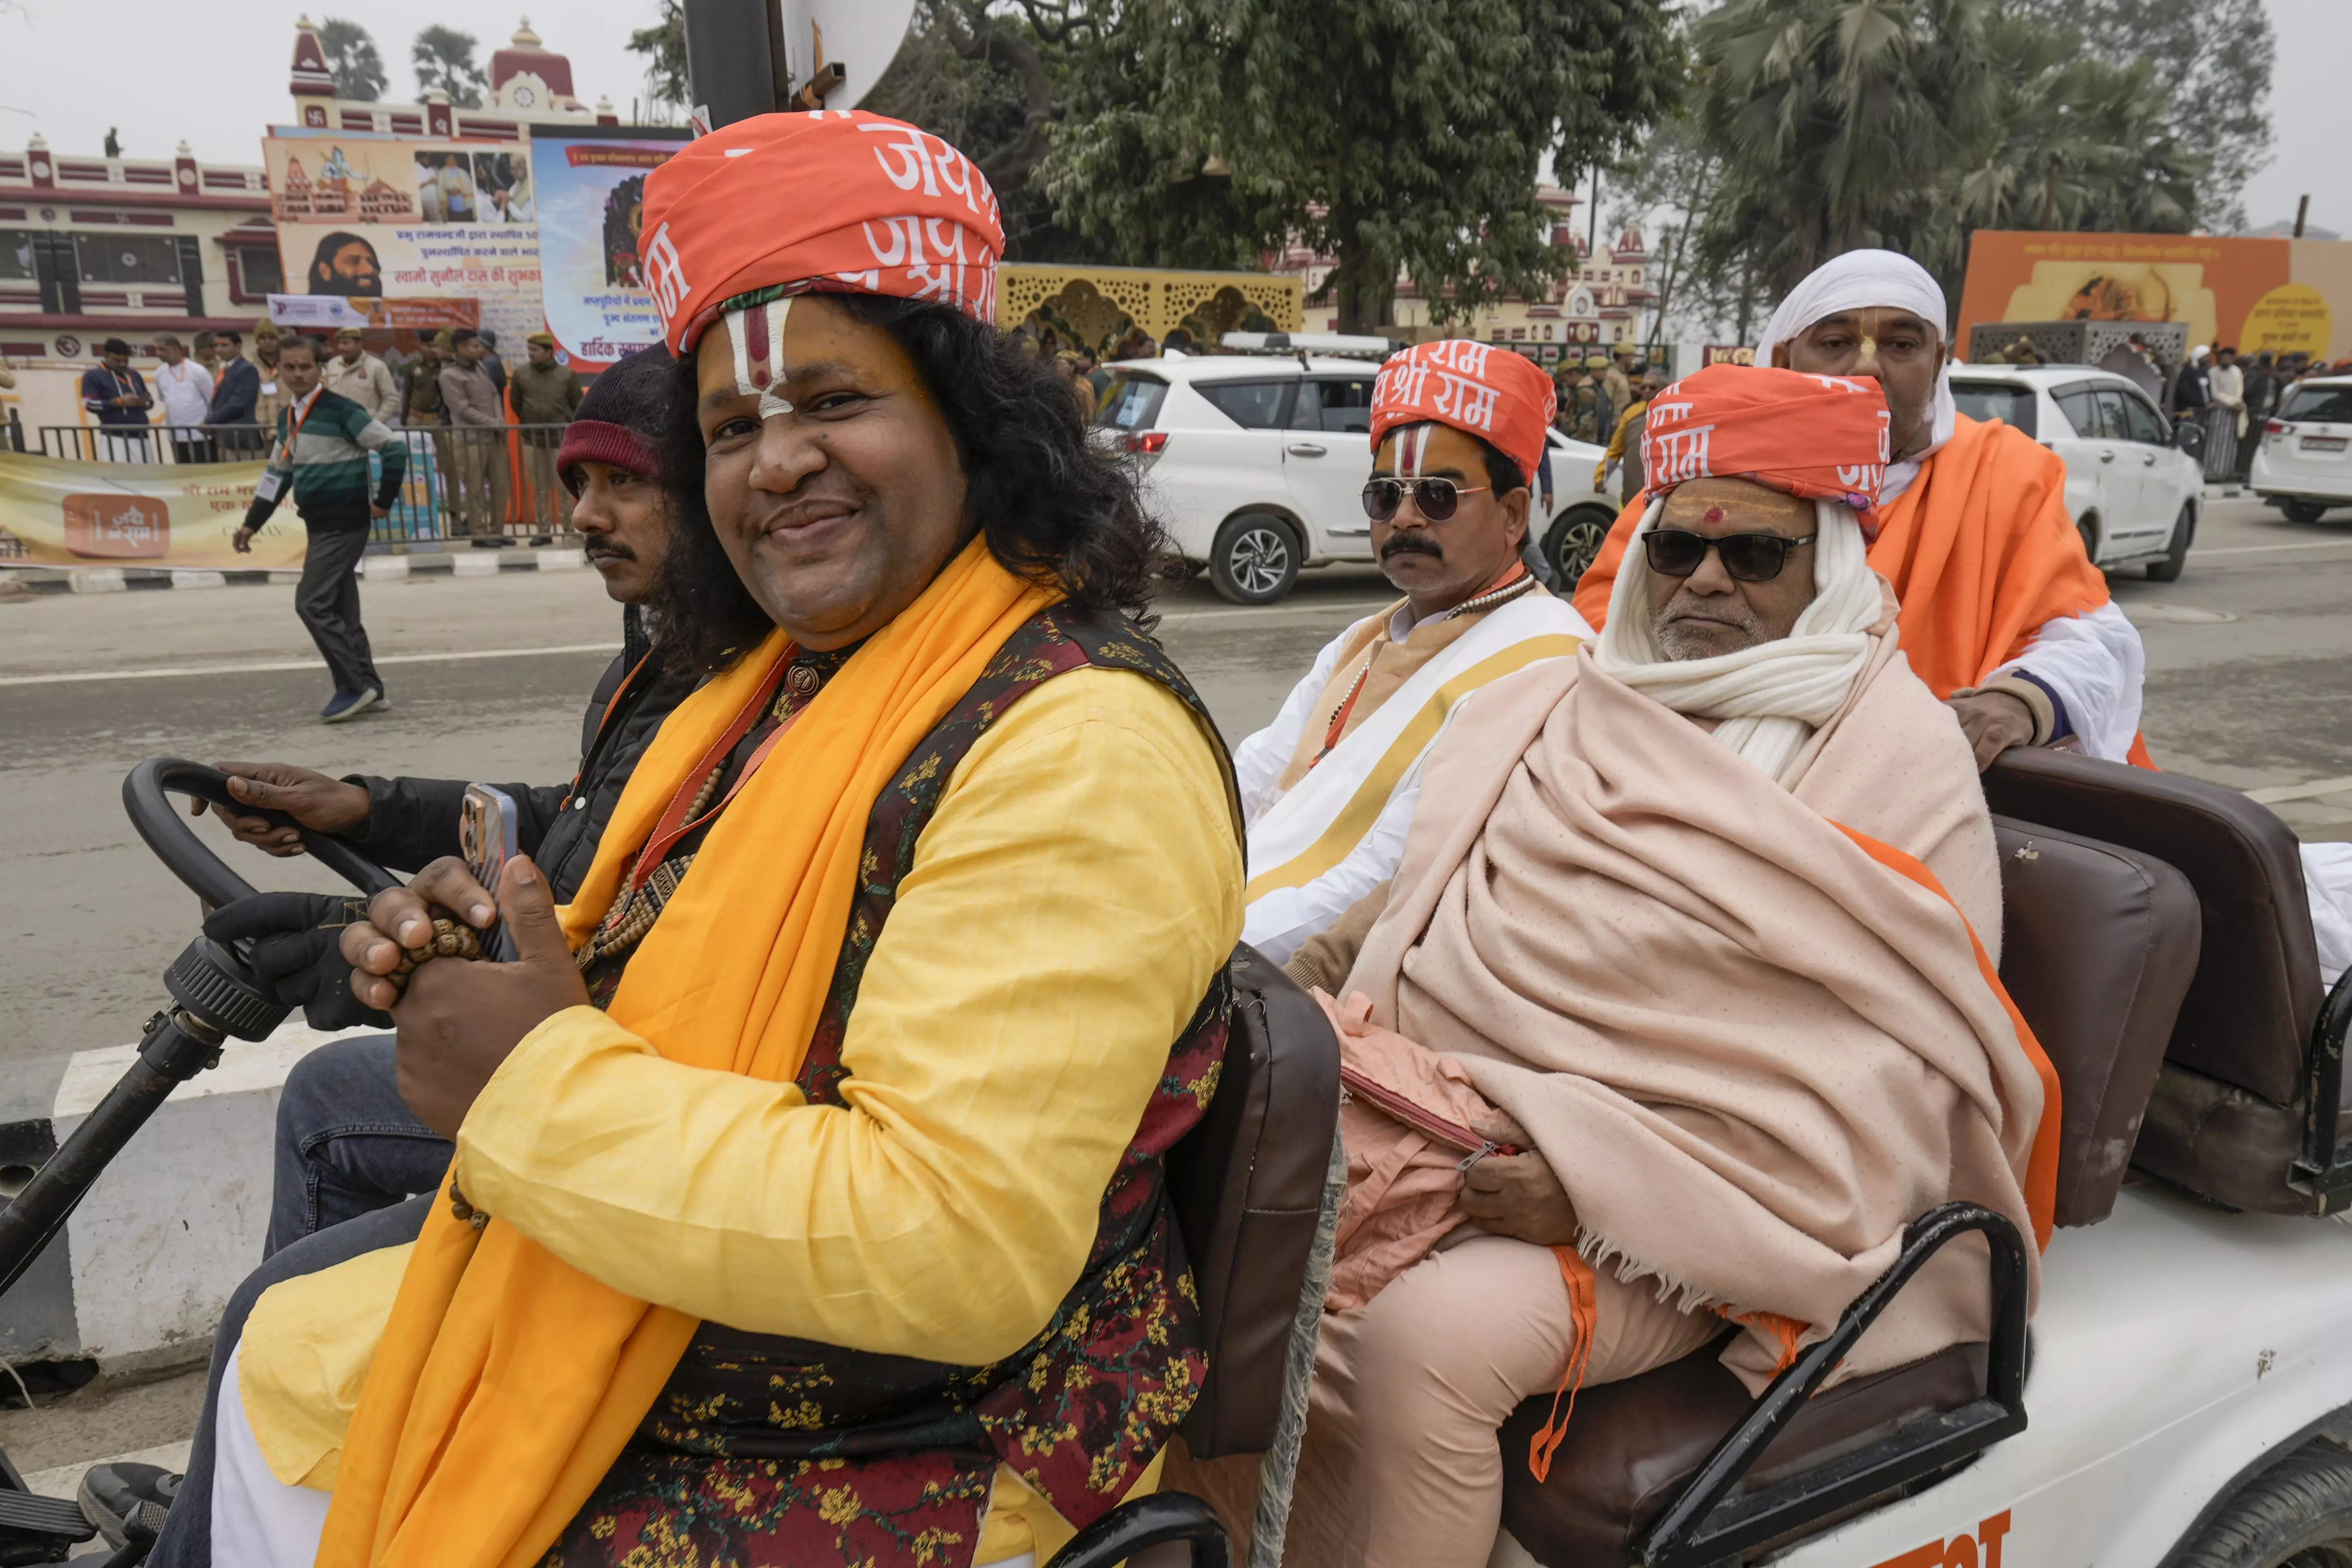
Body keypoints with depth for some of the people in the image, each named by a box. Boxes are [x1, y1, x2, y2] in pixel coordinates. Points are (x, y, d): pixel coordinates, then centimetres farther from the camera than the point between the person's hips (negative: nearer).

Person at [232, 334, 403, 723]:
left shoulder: (340, 409, -13)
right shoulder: (287, 417, 12)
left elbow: (394, 448, -14)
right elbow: (277, 473, 21)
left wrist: (384, 501, -12)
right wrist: (252, 524, 19)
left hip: (345, 523, -9)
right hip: (319, 524, 9)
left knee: (312, 603, -13)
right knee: (340, 608, 10)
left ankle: (355, 687, -7)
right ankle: (367, 689, 17)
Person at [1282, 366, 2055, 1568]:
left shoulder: (1896, 757, 0)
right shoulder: (1550, 707, 16)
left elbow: (1880, 1094, -8)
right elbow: (1419, 922, 13)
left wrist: (1602, 1180, -18)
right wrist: (1364, 1056, -8)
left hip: (1680, 1218, -5)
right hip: (1453, 1137, 5)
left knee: (1427, 1336, -30)